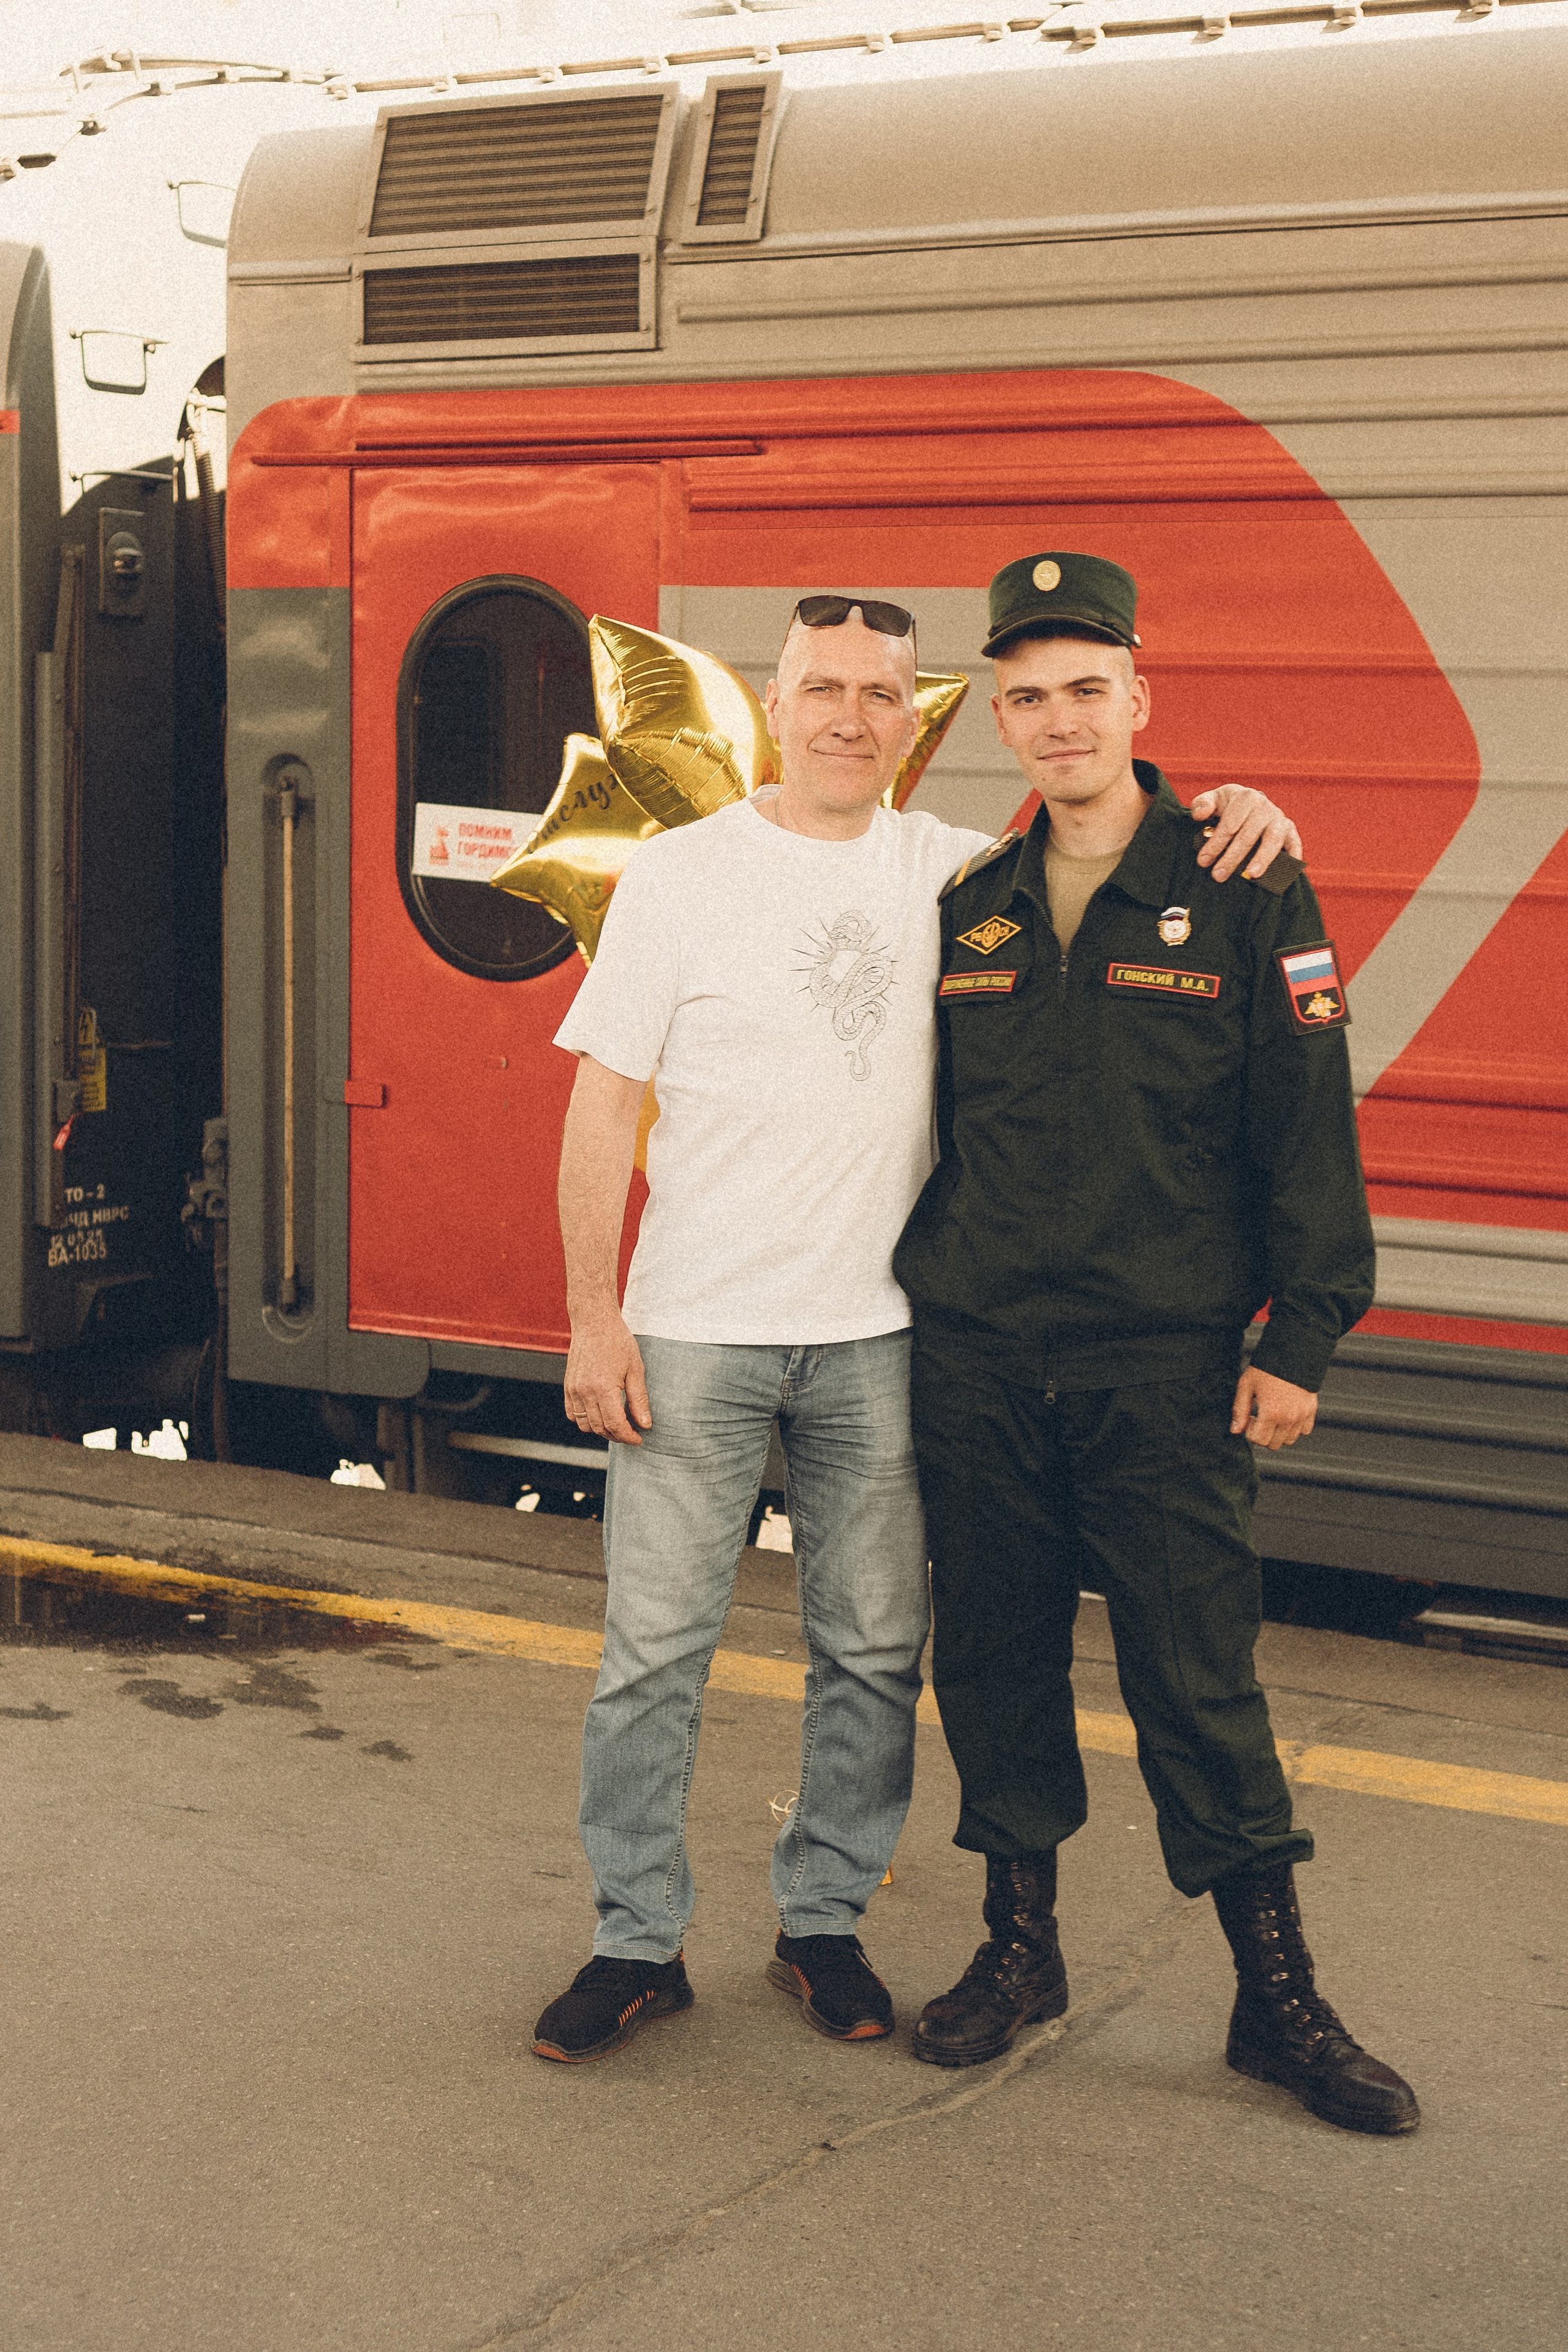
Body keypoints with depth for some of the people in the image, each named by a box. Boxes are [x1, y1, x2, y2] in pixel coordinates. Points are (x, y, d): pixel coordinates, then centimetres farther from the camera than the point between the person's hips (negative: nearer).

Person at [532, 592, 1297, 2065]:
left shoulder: (951, 871, 6)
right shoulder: (678, 877, 0)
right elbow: (603, 1106, 0)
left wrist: (1219, 813, -4)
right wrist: (593, 1318, -6)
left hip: (876, 1334, 3)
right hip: (694, 1333, -2)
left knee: (875, 1651, 8)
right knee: (654, 1648, 0)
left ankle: (822, 1923, 25)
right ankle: (636, 1943, 15)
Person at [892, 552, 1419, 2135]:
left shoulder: (1247, 898, -3)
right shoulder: (968, 909, 9)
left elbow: (1306, 1129, -3)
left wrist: (1299, 1339, -8)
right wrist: (913, 1294, 16)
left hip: (1164, 1367, -4)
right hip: (973, 1363, 4)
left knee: (1197, 1678, -1)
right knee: (995, 1663, 11)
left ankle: (1279, 1999, 11)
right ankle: (1019, 1945, 27)